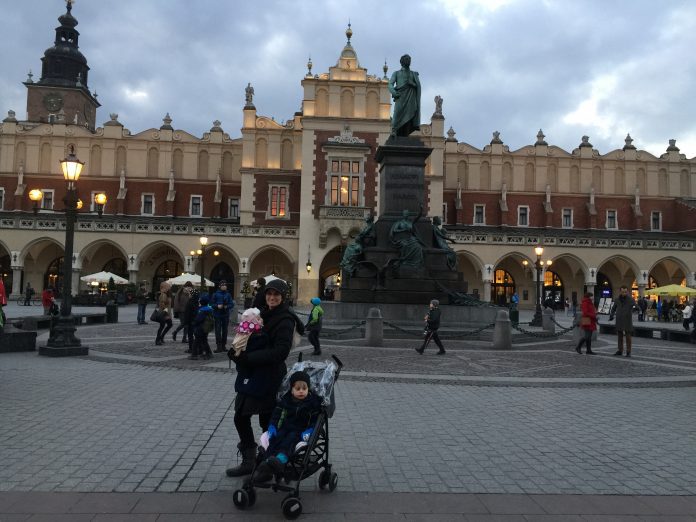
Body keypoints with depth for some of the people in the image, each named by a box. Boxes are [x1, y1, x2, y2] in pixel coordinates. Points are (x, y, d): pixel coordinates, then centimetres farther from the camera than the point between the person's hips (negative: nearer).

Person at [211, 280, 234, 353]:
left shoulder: (228, 294, 4)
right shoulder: (216, 294, -2)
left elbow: (232, 304, 3)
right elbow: (211, 303, -1)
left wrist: (227, 306, -15)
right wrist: (217, 306, -17)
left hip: (226, 315, 3)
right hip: (217, 315, -2)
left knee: (225, 330, 8)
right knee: (218, 330, -6)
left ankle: (223, 346, 18)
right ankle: (218, 346, -2)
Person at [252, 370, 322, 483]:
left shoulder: (313, 402, 0)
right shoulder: (285, 400, 9)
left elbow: (316, 420, -2)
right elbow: (276, 415, 13)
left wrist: (309, 431, -17)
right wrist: (272, 427, -2)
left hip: (301, 431, -3)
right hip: (285, 428, 3)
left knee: (289, 440, -32)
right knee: (275, 440, -23)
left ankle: (280, 460, -57)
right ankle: (266, 470, -36)